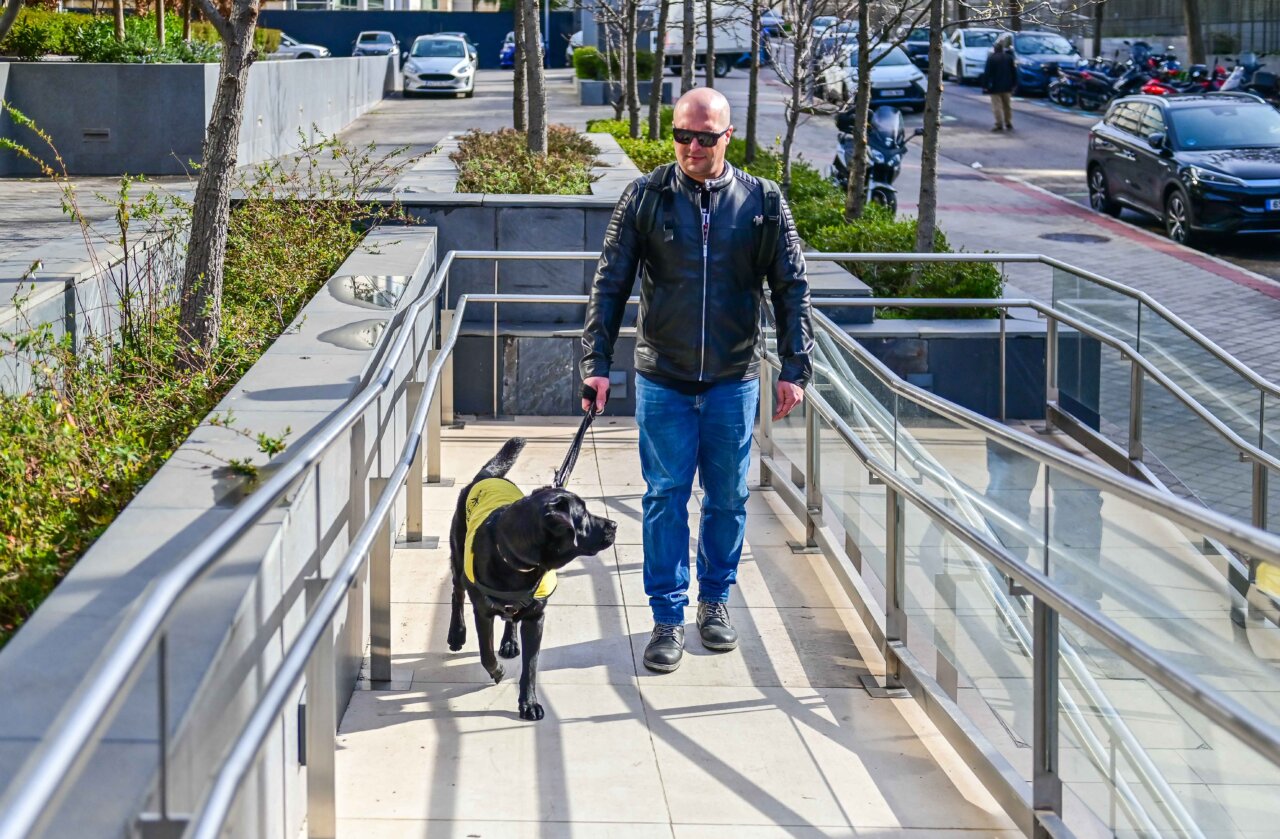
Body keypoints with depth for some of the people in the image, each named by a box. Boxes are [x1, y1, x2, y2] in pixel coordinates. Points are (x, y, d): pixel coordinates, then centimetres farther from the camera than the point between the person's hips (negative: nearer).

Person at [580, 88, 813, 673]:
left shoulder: (763, 202, -1)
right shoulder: (645, 197, -3)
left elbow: (791, 288, 3)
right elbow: (610, 284, -1)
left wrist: (794, 368, -3)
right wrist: (596, 362, -8)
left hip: (733, 381, 1)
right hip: (662, 380, -1)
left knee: (728, 497, 10)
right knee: (666, 496, 0)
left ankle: (715, 598, 28)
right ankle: (668, 618, 8)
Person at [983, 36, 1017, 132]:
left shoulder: (991, 58, -12)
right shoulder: (1009, 57, 4)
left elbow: (987, 73, -14)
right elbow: (1014, 71, 7)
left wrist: (985, 85, -12)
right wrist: (1014, 84, 13)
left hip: (995, 86, -5)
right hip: (1007, 86, 5)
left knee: (997, 106, -4)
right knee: (1007, 105, 16)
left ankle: (999, 125, -10)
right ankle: (1008, 124, 20)